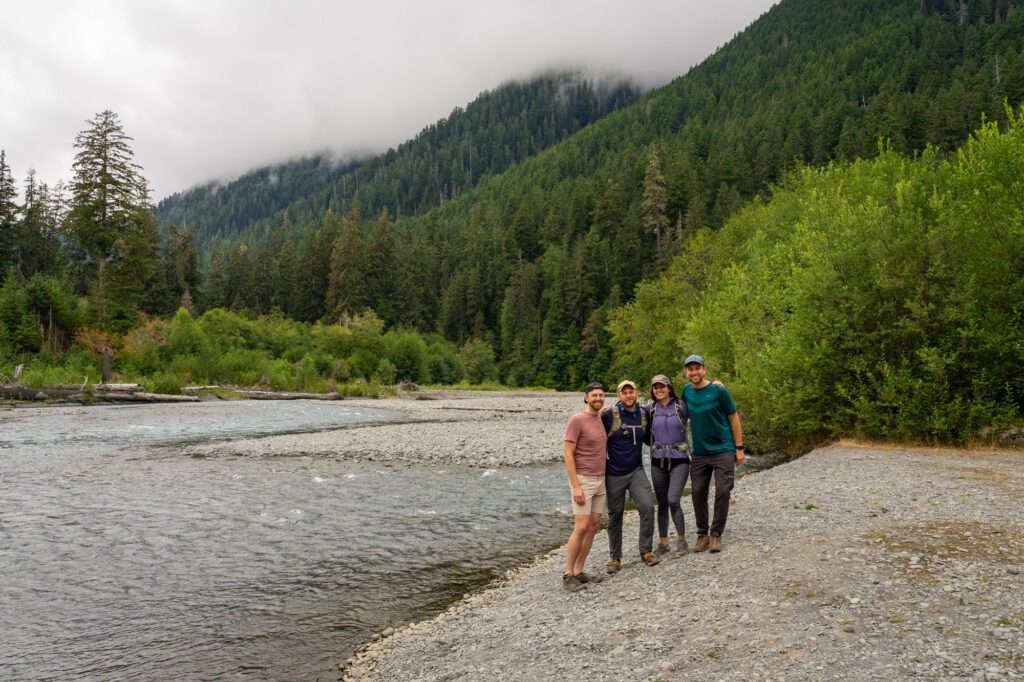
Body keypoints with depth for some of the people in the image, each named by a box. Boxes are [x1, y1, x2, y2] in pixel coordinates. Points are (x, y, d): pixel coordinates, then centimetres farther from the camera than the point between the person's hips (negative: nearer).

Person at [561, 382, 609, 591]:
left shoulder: (600, 419, 9)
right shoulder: (576, 420, -14)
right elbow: (568, 455, -16)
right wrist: (576, 486, -21)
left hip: (600, 481, 8)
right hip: (582, 481, -8)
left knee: (593, 527, 5)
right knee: (581, 528, -12)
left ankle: (578, 572, 12)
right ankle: (568, 575, -3)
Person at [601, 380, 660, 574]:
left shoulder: (644, 413, 3)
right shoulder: (609, 414, -11)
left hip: (636, 471, 3)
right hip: (614, 474, -3)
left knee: (647, 507, -15)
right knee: (615, 515, 7)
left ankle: (646, 551, 1)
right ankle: (615, 558, 20)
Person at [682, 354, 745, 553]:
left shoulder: (718, 391, -8)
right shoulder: (687, 391, 5)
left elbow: (734, 418, -3)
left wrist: (739, 448, -5)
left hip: (723, 451, -4)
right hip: (699, 453, 4)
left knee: (723, 492, -6)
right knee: (698, 494, 4)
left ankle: (716, 534, 7)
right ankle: (702, 534, 17)